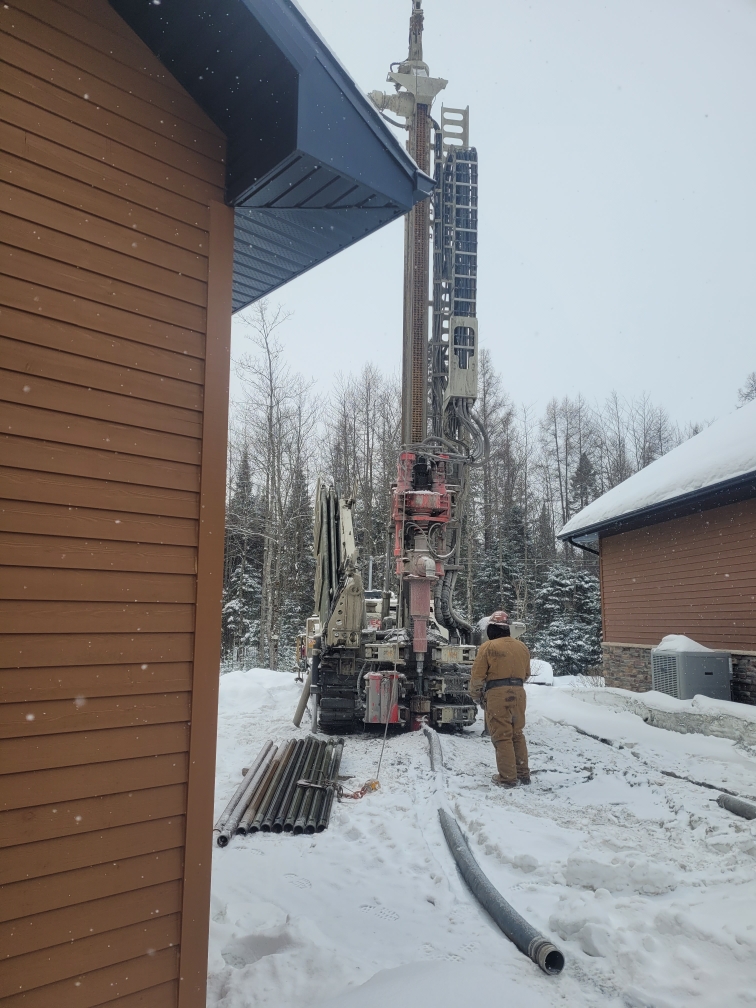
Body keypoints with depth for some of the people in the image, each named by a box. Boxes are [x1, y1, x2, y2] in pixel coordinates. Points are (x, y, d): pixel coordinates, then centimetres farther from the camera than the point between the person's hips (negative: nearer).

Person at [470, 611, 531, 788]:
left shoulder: (488, 647, -6)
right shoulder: (521, 647, 10)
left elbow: (478, 675, -5)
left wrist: (476, 695, 10)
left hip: (497, 694, -6)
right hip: (518, 692, 6)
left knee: (502, 736, 1)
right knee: (517, 734, 18)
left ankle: (508, 777, 2)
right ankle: (523, 774, 22)